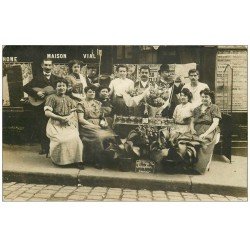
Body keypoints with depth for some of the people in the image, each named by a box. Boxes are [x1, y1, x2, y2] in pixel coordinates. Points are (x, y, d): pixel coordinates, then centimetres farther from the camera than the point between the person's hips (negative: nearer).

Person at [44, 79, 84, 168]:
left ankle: (77, 160, -14)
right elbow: (47, 113, -4)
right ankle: (58, 160, -6)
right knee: (60, 139, -30)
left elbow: (74, 112, 14)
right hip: (55, 124, -3)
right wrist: (60, 118, -14)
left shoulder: (69, 99, 20)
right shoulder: (52, 98, 5)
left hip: (68, 124, 3)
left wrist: (69, 117, -10)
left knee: (75, 138, -25)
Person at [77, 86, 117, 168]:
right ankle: (97, 160, -21)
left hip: (99, 126, 5)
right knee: (98, 136, -34)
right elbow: (80, 119, -3)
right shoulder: (81, 104, 6)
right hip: (87, 126, -4)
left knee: (111, 135, -25)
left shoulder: (98, 103, 22)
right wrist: (92, 125, -15)